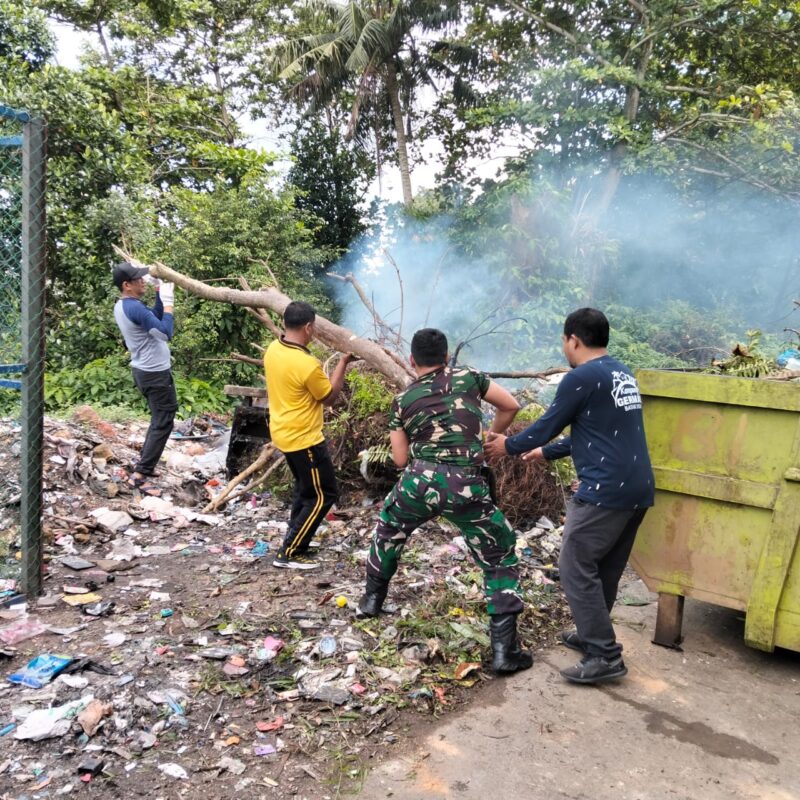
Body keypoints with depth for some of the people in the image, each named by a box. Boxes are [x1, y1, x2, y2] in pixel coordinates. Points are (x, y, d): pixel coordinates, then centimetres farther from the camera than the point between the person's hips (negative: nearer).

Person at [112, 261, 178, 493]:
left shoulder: (122, 306, 8)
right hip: (156, 374, -10)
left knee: (158, 419, 23)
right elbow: (166, 332, -27)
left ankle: (144, 463, 28)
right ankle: (139, 475, -6)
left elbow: (155, 319, 13)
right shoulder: (135, 308, -24)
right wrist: (168, 302, -18)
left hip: (144, 370, 10)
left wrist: (159, 291, 4)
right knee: (163, 423, -4)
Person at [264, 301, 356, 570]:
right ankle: (288, 554, 7)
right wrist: (343, 363, -6)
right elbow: (329, 397, -12)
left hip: (284, 434, 9)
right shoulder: (307, 364, -27)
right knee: (323, 495, 3)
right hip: (303, 439, -9)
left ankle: (295, 541, 34)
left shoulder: (273, 350, -1)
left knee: (305, 489, 25)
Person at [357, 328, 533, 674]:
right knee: (500, 559, 15)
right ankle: (504, 651, 10)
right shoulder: (468, 376, 10)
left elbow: (401, 458, 10)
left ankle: (371, 599, 47)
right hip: (467, 486, -1)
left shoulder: (403, 400, 11)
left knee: (388, 530, 33)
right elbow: (511, 406, 15)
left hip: (420, 481, 1)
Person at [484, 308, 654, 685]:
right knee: (605, 569, 19)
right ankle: (592, 634, 32)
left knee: (576, 568, -1)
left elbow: (549, 424, -4)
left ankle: (605, 656, 2)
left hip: (606, 489, -9)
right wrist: (546, 452, 32)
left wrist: (509, 446, 14)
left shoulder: (582, 377, -12)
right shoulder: (623, 374, 17)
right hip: (637, 487, 9)